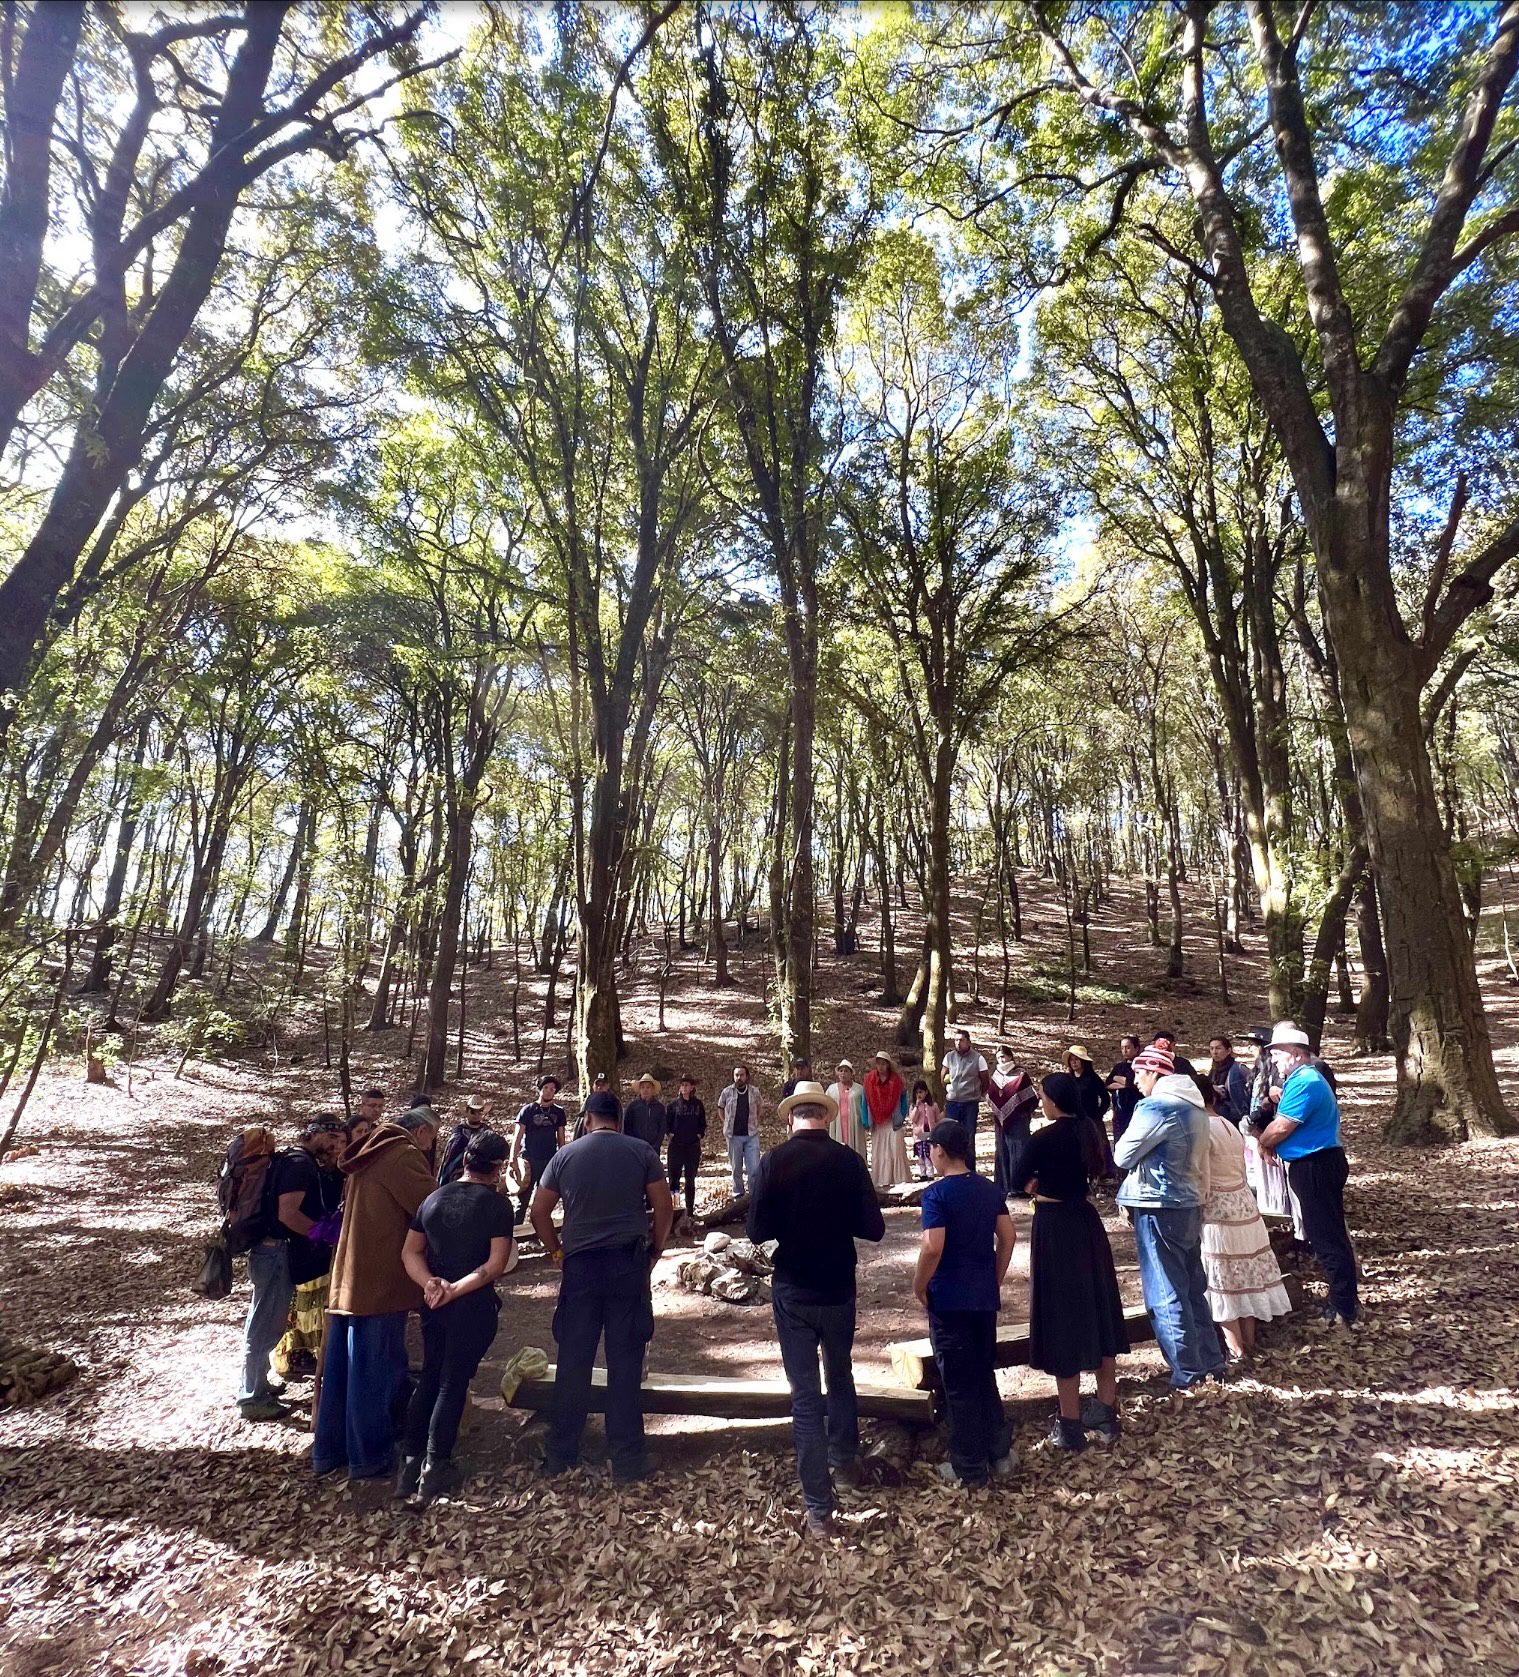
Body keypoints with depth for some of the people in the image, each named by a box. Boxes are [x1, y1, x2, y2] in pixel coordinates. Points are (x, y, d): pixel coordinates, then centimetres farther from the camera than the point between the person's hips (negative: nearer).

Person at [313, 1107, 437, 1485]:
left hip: (349, 1276, 9)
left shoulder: (369, 1153, 15)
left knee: (341, 1366, 16)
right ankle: (369, 1457, 11)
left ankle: (329, 1451, 27)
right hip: (381, 1281, -9)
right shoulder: (404, 1156, -15)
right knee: (378, 1369, 2)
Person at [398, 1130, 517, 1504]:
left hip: (433, 1302, 5)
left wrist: (430, 1284, -9)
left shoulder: (433, 1198, 4)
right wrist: (456, 1289, -16)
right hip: (474, 1305, -5)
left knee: (429, 1377, 20)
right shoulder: (496, 1204, -13)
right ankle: (434, 1467, 13)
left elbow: (411, 1252, 3)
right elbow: (496, 1264, -19)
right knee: (453, 1382, 7)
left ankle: (409, 1461, 23)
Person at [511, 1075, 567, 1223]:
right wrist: (512, 1161, -11)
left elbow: (561, 1139, 12)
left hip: (550, 1161, 3)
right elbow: (518, 1137, -3)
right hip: (529, 1160, -3)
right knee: (523, 1200, -2)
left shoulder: (559, 1112, 7)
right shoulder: (528, 1110, -1)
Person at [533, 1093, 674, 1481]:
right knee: (625, 1361, 5)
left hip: (580, 1265, 1)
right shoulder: (641, 1152, -1)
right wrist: (656, 1249, 9)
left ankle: (560, 1454, 21)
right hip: (628, 1263, -1)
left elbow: (539, 1212, 4)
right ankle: (627, 1458, 12)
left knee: (573, 1361, 11)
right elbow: (664, 1207, -3)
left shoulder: (565, 1155, 3)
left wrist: (558, 1251, 14)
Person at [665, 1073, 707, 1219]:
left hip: (693, 1147, 2)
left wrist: (699, 1135, 1)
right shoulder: (674, 1104, -1)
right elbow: (666, 1121, 4)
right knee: (674, 1177, -3)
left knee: (690, 1180, 8)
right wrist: (671, 1134, -5)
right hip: (676, 1146, -2)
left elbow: (703, 1123, 13)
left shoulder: (698, 1105, 5)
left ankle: (690, 1210, 15)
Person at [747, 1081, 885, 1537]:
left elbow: (758, 1231, -11)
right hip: (839, 1288, 2)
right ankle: (844, 1457, 46)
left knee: (805, 1393, 8)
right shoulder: (849, 1161, -13)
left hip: (792, 1290, -2)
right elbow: (872, 1228, -9)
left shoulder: (774, 1162, -15)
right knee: (840, 1374, 27)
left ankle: (819, 1508, 12)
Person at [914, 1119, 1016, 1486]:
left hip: (949, 1300, -6)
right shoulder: (989, 1189, 3)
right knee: (985, 1375, 21)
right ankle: (1000, 1453, 29)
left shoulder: (937, 1194, -17)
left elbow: (932, 1248, -24)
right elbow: (1007, 1237, 6)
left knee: (959, 1384, 7)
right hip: (985, 1297, 6)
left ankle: (970, 1468, 18)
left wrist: (918, 1288, -9)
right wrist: (995, 1280, 15)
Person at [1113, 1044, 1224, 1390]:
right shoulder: (1194, 1106, 9)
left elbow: (1122, 1156, -14)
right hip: (1189, 1204, 9)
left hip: (1158, 1207, -9)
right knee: (1193, 1289, 19)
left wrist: (1131, 1151, 6)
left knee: (1166, 1296, 2)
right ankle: (1212, 1363, 28)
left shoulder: (1156, 1106, -19)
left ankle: (1188, 1375, 9)